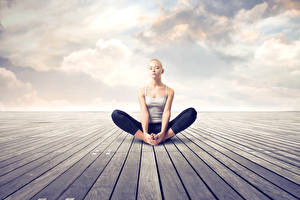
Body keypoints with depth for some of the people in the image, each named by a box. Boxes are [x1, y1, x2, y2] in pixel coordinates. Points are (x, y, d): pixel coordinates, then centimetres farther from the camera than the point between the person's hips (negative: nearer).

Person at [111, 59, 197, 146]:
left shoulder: (169, 91, 4)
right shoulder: (142, 91, 4)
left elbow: (166, 112, -9)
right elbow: (144, 112, -8)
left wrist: (162, 133, -26)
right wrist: (145, 133, -24)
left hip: (162, 127, 0)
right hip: (146, 127, 0)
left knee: (192, 112, -23)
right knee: (116, 114, -21)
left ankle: (163, 137, -30)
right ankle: (145, 138, -31)